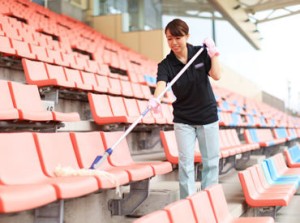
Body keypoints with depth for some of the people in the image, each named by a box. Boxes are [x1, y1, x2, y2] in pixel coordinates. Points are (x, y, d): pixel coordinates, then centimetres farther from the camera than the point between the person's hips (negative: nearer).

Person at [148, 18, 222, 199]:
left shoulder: (201, 53, -7)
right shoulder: (165, 65, -11)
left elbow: (217, 75, -16)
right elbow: (161, 84, -30)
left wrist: (213, 53, -20)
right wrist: (155, 99, -50)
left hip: (208, 116, 1)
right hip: (183, 119, -1)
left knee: (211, 160, 7)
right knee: (186, 162, -1)